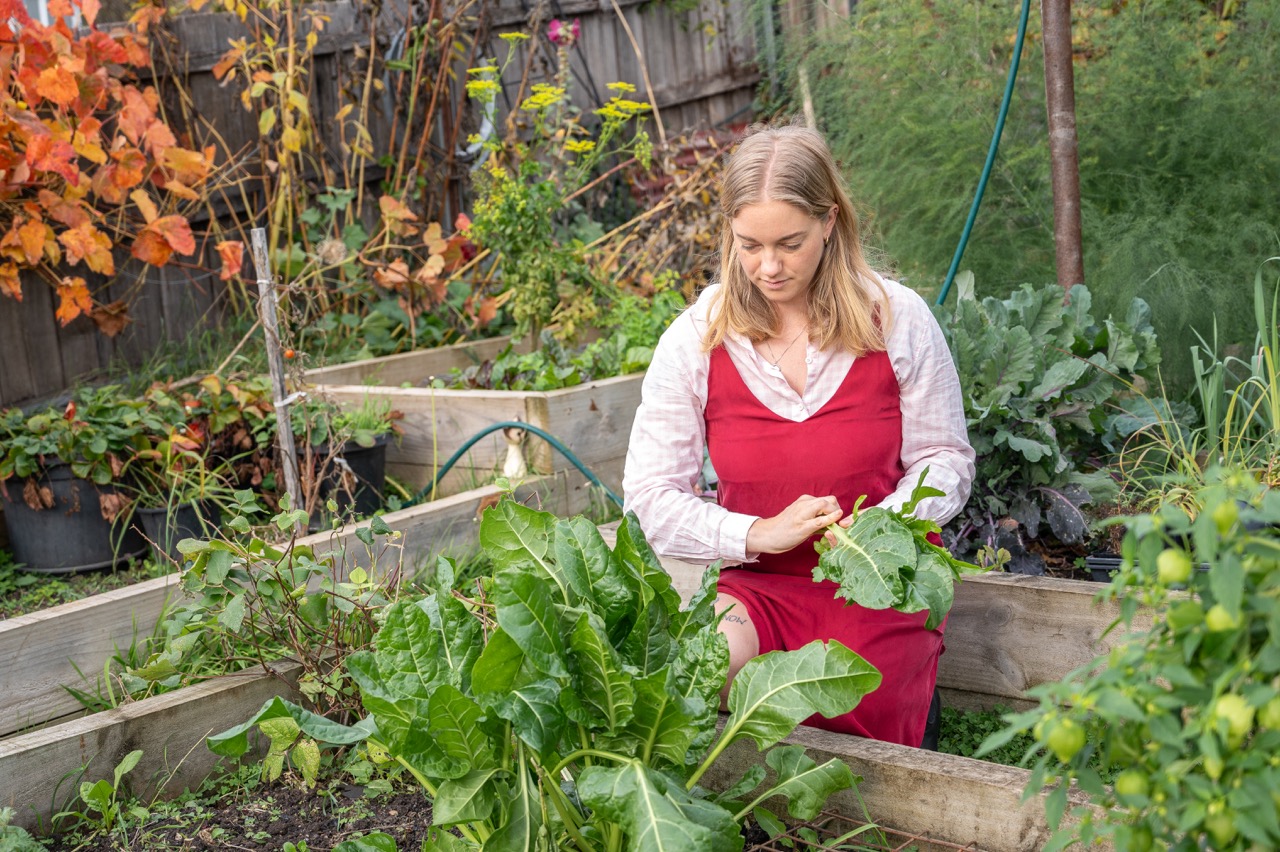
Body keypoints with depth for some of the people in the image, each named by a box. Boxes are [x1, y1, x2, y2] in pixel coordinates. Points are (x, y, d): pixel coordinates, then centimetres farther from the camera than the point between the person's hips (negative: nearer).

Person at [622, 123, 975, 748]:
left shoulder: (896, 319, -5)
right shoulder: (695, 342, -5)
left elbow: (945, 459, 2)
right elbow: (650, 497, -6)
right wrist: (760, 533, -21)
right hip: (759, 586, 1)